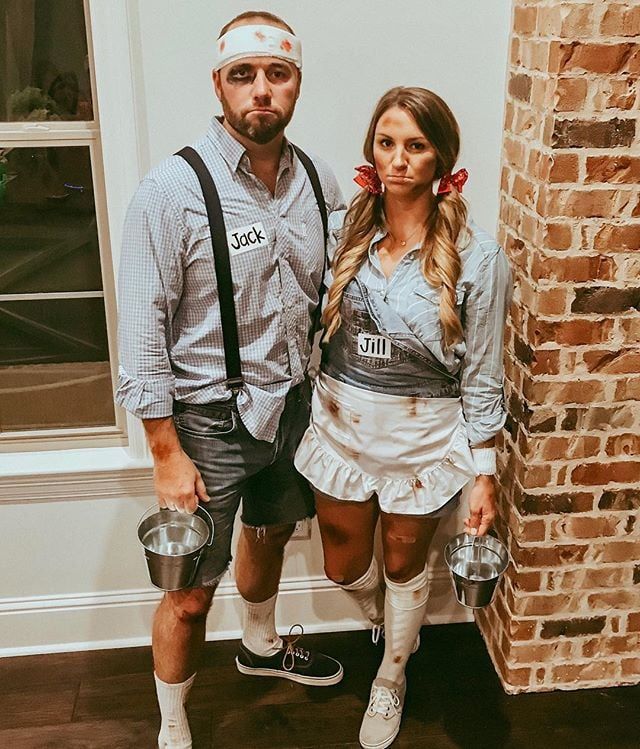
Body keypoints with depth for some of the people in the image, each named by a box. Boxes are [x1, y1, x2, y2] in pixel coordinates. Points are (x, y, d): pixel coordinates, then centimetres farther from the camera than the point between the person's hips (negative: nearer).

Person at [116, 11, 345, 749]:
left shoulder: (318, 181, -2)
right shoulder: (173, 189, -19)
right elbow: (142, 330, -18)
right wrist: (167, 453, -17)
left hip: (291, 403, 6)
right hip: (209, 418, -6)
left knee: (269, 533, 28)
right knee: (192, 593, 5)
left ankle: (261, 646, 58)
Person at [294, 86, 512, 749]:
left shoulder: (476, 257, -14)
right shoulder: (343, 231, -6)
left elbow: (481, 376, -8)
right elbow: (313, 328, 4)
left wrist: (483, 477, -5)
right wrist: (308, 412, 5)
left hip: (424, 439, -2)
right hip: (342, 427, 3)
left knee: (404, 567, 18)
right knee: (344, 569, 19)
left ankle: (391, 679, 48)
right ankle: (386, 619, 57)